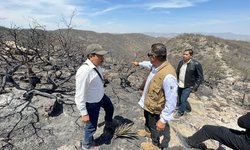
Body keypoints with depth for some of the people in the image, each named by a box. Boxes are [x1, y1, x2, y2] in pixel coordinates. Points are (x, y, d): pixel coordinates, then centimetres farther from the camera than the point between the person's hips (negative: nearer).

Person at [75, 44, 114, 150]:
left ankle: (108, 122, 69)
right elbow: (80, 95, -30)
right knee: (91, 126, 13)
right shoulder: (84, 71, -36)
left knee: (110, 108, 33)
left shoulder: (96, 65, -10)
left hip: (101, 96, 9)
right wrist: (84, 113, -24)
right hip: (91, 103, -8)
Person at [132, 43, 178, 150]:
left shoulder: (168, 76, -40)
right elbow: (149, 64, 16)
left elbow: (171, 101, -36)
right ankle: (148, 131, 66)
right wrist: (139, 63, 32)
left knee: (155, 128, 21)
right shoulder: (156, 66, -11)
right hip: (148, 105, 8)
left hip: (155, 110, -8)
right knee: (148, 121, 35)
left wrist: (163, 120, -31)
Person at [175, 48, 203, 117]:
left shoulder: (196, 64, -16)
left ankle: (180, 112, 26)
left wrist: (195, 87, -13)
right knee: (179, 100, 17)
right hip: (179, 85, 6)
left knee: (183, 100, -1)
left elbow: (200, 77, -10)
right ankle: (188, 108, 44)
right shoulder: (181, 62, -1)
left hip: (188, 86, -6)